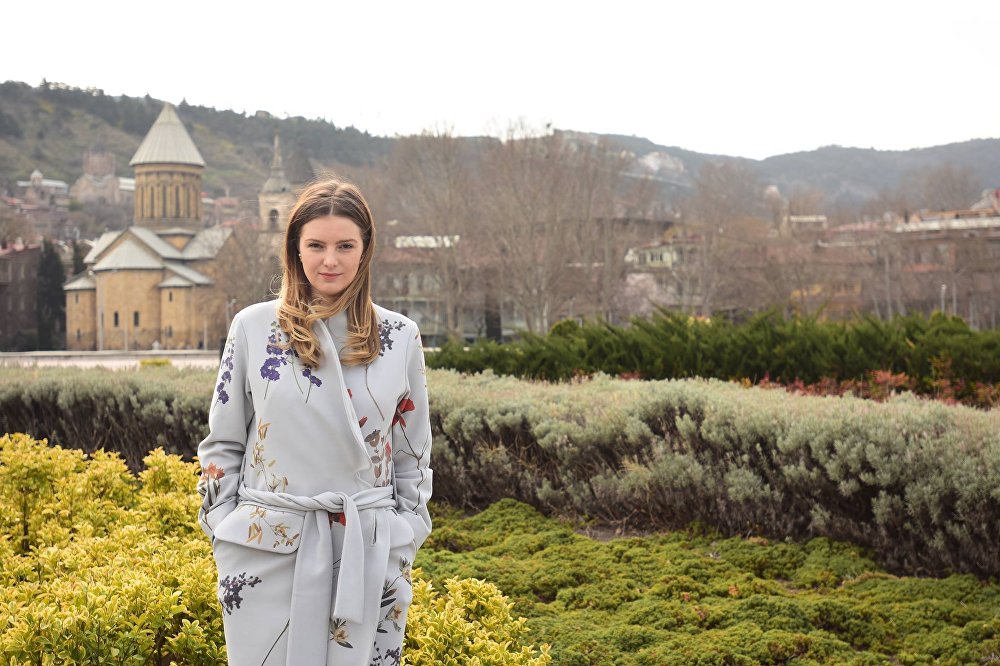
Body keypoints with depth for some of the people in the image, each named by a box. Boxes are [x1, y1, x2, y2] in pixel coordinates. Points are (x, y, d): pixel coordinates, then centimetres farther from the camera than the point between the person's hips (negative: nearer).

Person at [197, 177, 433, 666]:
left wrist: (405, 549, 6)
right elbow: (221, 443, 6)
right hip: (268, 548, -1)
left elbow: (413, 452, 9)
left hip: (367, 551, 1)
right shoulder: (253, 327, 1)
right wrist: (224, 542, 1)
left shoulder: (400, 338, 3)